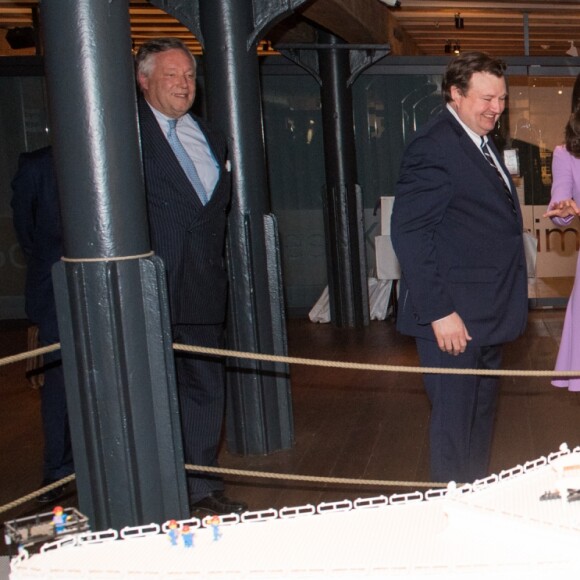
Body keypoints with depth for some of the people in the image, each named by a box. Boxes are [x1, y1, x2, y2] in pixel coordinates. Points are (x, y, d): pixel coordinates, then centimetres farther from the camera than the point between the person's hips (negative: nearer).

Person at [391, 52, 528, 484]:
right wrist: (438, 313, -23)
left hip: (486, 316, 10)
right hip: (453, 318, -10)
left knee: (482, 415, 20)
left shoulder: (483, 143, 15)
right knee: (454, 421, 2)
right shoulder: (433, 145, -16)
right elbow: (409, 234, -20)